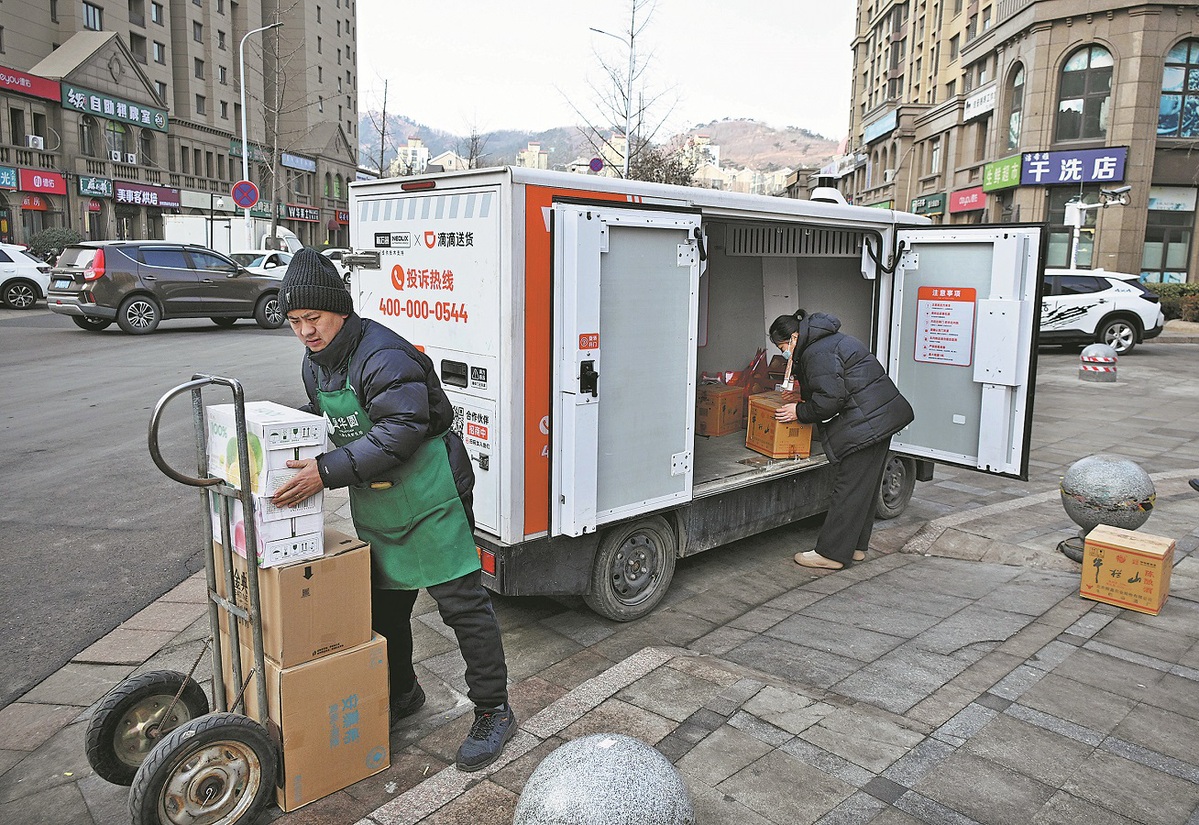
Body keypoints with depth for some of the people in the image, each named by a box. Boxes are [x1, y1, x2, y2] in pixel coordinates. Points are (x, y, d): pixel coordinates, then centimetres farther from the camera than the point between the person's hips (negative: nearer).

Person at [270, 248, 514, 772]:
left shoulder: (384, 357, -24)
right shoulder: (316, 361, 7)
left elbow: (398, 433, -33)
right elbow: (319, 418, 23)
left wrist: (326, 472, -35)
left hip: (429, 499, -9)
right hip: (374, 508, 9)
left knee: (462, 602, -2)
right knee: (382, 604, 19)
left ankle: (493, 712, 11)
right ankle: (401, 694, 41)